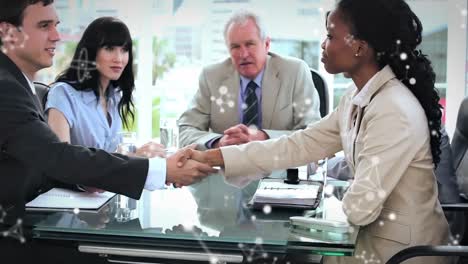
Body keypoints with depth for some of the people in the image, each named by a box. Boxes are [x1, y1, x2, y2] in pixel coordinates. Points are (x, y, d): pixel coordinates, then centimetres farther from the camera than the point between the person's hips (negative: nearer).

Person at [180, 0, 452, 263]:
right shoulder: (359, 96, 1)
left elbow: (359, 208, -25)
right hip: (375, 233, 7)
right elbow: (301, 145, 1)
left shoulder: (394, 113, -27)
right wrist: (210, 158, -1)